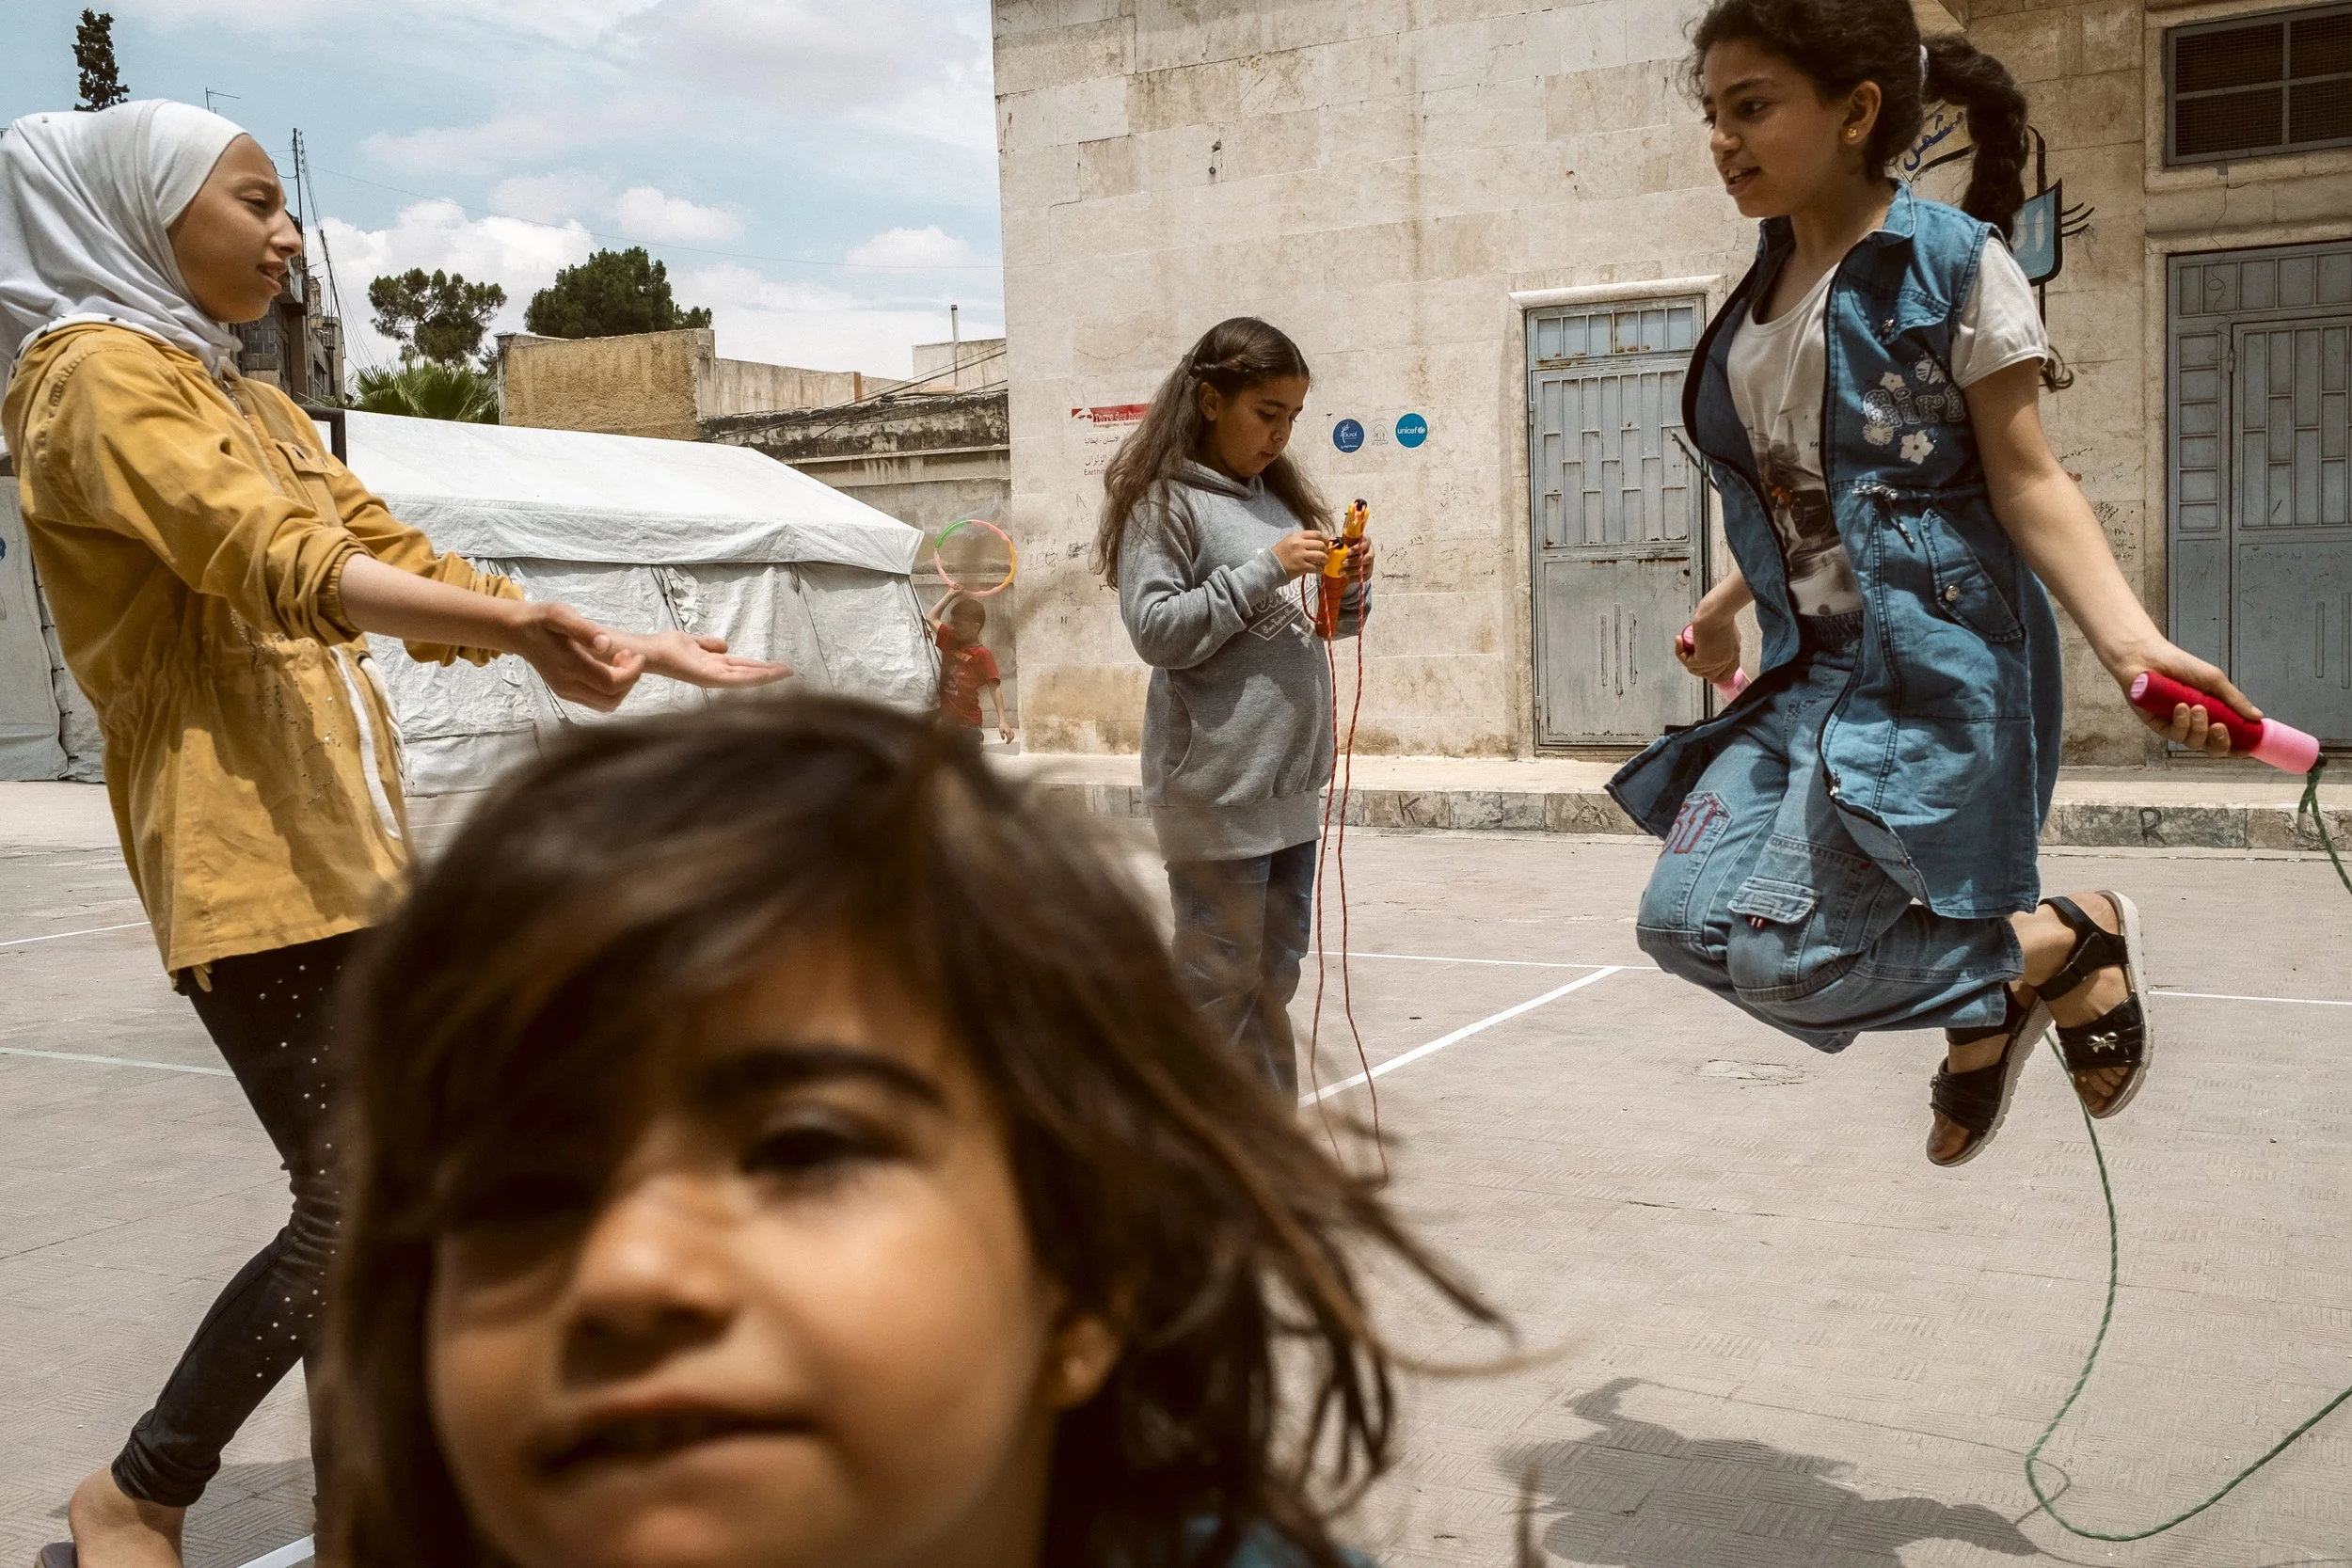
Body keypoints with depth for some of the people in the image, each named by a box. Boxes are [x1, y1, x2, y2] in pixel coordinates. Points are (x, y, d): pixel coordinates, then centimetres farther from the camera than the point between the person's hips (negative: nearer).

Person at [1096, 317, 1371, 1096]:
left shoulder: (1279, 495, 15)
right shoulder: (1163, 501, -7)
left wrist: (1349, 591, -1)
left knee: (1274, 974, 15)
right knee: (1220, 984, -1)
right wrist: (1265, 570, -18)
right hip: (1215, 788, -8)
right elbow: (1156, 630, -16)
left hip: (1293, 779, 8)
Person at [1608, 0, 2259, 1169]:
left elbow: (2026, 481, -11)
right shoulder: (1763, 294, 10)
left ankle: (2068, 941, 10)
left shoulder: (1954, 262, -9)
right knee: (1686, 921, 0)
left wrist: (2132, 643, -25)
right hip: (1809, 673, 8)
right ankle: (1987, 1012, 21)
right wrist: (1724, 609, 34)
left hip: (1931, 665, -8)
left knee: (1784, 952, -14)